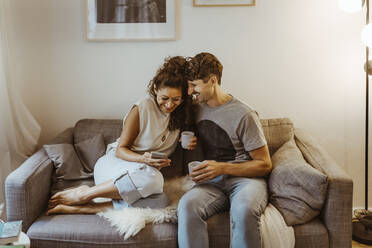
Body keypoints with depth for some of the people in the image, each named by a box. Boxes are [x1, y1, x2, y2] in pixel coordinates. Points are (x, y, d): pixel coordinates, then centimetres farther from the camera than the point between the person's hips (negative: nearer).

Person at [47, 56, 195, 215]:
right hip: (114, 164, -5)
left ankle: (77, 209, -23)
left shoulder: (179, 112, 4)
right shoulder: (142, 109, -13)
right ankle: (84, 194, -18)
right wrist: (143, 159, -28)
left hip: (143, 170, 5)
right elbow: (120, 149, -8)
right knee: (153, 179, -40)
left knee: (160, 201, -32)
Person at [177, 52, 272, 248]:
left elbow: (264, 165, -4)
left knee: (243, 209, -39)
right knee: (187, 205, -32)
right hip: (212, 182, 4)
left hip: (245, 179, -3)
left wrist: (222, 168, -15)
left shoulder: (244, 115, -6)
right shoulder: (197, 109, 13)